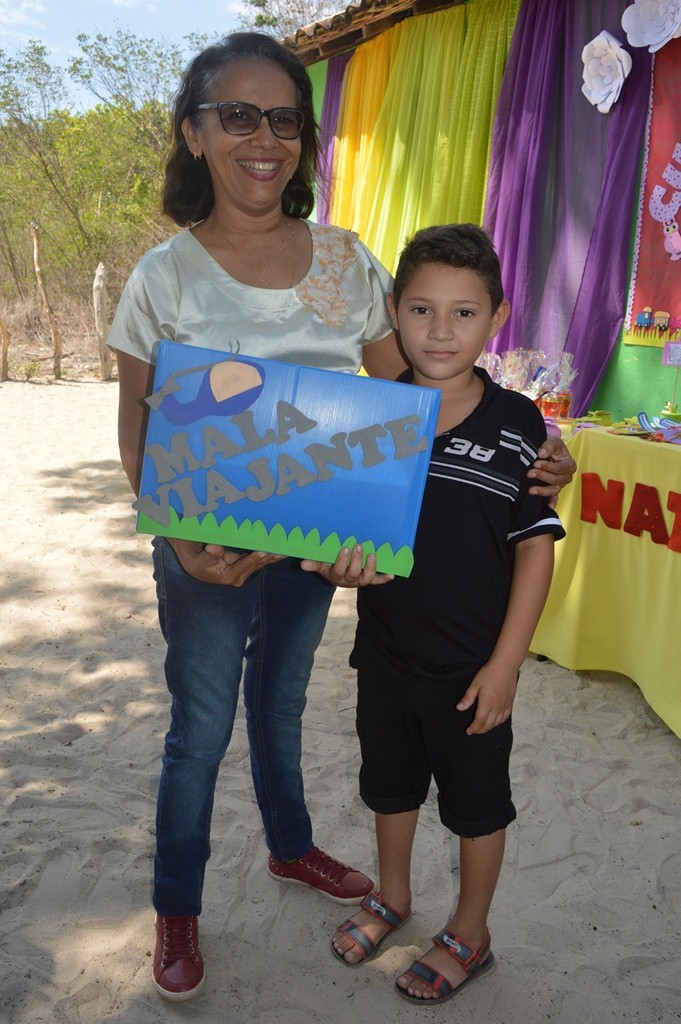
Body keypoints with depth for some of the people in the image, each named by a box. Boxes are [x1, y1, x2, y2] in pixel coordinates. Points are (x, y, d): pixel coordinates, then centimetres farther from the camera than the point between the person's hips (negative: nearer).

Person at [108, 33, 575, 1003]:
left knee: (280, 701, 24)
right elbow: (138, 433, -9)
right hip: (207, 544, -3)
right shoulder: (165, 276, -12)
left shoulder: (345, 259, -4)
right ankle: (176, 907, 36)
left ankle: (292, 847, 50)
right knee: (201, 728, 11)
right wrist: (183, 540, -24)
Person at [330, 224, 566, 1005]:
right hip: (385, 649, 4)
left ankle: (469, 934, 41)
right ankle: (392, 895, 50)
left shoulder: (515, 427, -15)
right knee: (389, 781, 24)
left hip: (472, 665, -3)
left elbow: (535, 548, -12)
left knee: (476, 802, 16)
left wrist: (504, 664, -14)